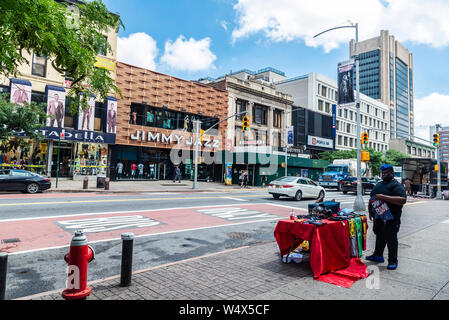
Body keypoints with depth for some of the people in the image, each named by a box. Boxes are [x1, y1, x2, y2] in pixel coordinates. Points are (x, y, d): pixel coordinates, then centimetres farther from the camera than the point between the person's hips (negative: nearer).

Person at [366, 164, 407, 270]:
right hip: (379, 216, 8)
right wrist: (371, 212, 21)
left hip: (390, 218, -8)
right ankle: (378, 255, 30)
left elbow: (403, 200, -23)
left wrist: (384, 197, -26)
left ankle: (393, 261, 9)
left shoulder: (396, 185, -9)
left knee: (391, 239, -1)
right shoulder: (379, 184, 17)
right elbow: (373, 198, 26)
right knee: (379, 236, 17)